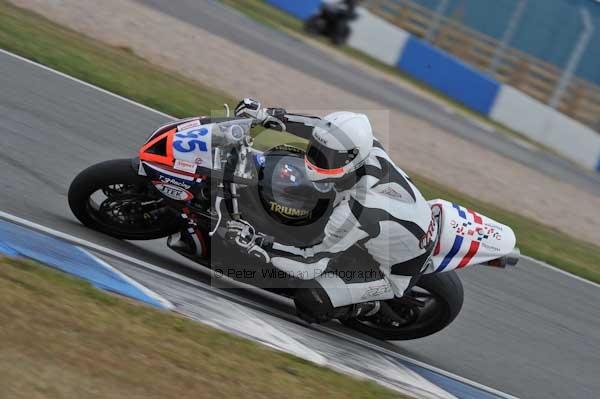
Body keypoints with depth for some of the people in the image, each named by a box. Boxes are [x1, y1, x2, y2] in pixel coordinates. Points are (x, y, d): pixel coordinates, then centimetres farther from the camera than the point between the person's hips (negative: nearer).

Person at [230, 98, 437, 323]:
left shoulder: (355, 211, -41)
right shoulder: (370, 150, -24)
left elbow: (310, 266, -33)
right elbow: (324, 130, -6)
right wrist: (268, 116, -12)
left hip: (397, 271, -8)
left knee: (309, 301, -17)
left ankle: (373, 307, 6)